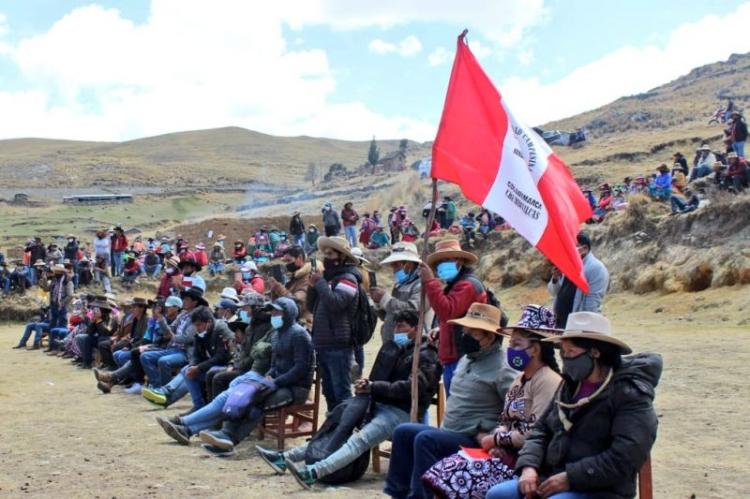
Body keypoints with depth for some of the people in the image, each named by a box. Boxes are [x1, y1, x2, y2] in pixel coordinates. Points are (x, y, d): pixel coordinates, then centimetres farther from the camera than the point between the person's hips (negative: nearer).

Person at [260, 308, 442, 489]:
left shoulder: (426, 356, -4)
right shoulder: (398, 350, 23)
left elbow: (411, 387, -19)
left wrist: (373, 387, -20)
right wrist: (368, 386, -3)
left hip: (400, 413, -9)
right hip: (379, 406, 9)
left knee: (359, 439, -30)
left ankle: (312, 473, -51)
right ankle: (284, 458, -4)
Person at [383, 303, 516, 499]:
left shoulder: (502, 368, -17)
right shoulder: (467, 359, 14)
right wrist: (445, 428, 16)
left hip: (473, 440, -10)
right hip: (449, 432, 10)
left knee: (425, 439, -27)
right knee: (403, 432, 3)